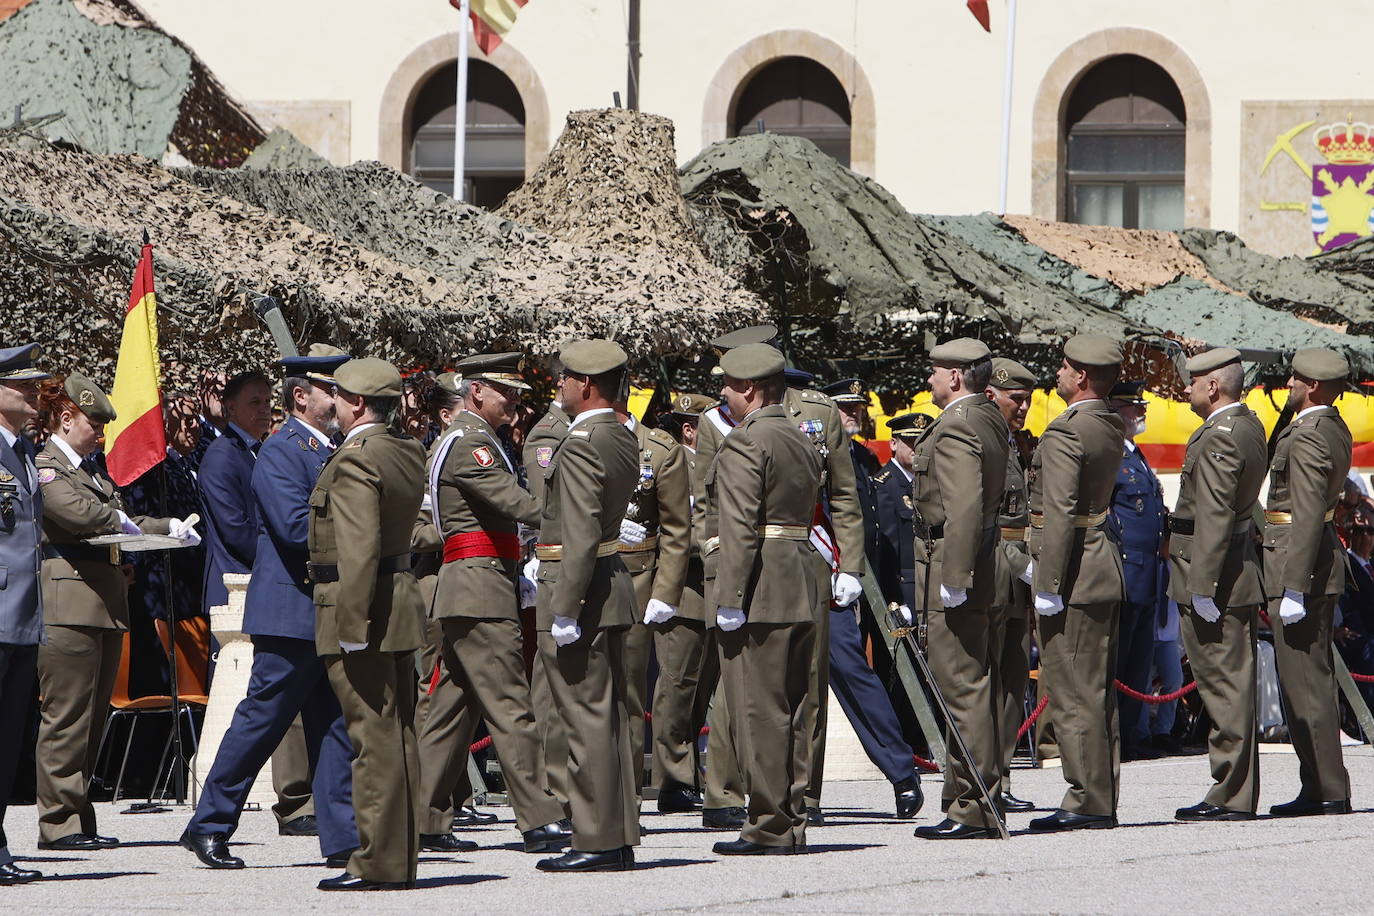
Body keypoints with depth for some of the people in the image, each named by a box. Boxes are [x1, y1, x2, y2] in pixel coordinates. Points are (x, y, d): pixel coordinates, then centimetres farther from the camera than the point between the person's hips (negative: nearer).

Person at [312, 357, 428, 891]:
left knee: (374, 736, -7)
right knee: (398, 736, 12)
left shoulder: (354, 461, -17)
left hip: (362, 611, -9)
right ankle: (400, 859, 17)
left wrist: (351, 625, -23)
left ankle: (378, 863, -5)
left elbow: (359, 549, -24)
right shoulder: (408, 453, 11)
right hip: (400, 602, 9)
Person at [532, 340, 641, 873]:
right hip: (614, 584, 10)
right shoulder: (623, 440, 12)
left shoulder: (581, 446, -17)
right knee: (609, 717, 12)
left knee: (587, 720, -6)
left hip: (578, 591, -10)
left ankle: (597, 843, -4)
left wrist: (564, 611, -21)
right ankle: (619, 837, 16)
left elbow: (580, 535, -22)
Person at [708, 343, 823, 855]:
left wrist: (729, 600, -18)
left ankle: (769, 828, -5)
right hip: (801, 590, 9)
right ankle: (792, 823, 15)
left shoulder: (744, 444, -12)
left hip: (758, 592, -9)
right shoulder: (803, 443, 17)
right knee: (791, 712, 12)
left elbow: (739, 529, -18)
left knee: (759, 713, -6)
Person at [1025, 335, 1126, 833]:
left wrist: (1047, 584, -19)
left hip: (1073, 570, -10)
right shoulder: (1111, 426, 12)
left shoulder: (1064, 433, -16)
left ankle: (1089, 803, -5)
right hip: (1105, 563, 10)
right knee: (1098, 692, 12)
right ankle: (1100, 802, 17)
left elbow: (1060, 513, -21)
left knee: (1072, 693, -6)